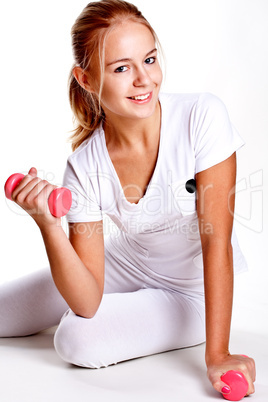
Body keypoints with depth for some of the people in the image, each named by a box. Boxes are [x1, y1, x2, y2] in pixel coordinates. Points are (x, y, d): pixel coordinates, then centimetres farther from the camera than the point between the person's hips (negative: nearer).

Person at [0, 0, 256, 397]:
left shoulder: (203, 115, -27)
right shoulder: (85, 165, -20)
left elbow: (217, 242, -25)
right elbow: (86, 303, -22)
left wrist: (218, 356, -28)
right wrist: (49, 225, -39)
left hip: (194, 290, -2)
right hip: (126, 266, 3)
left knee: (76, 340, -22)